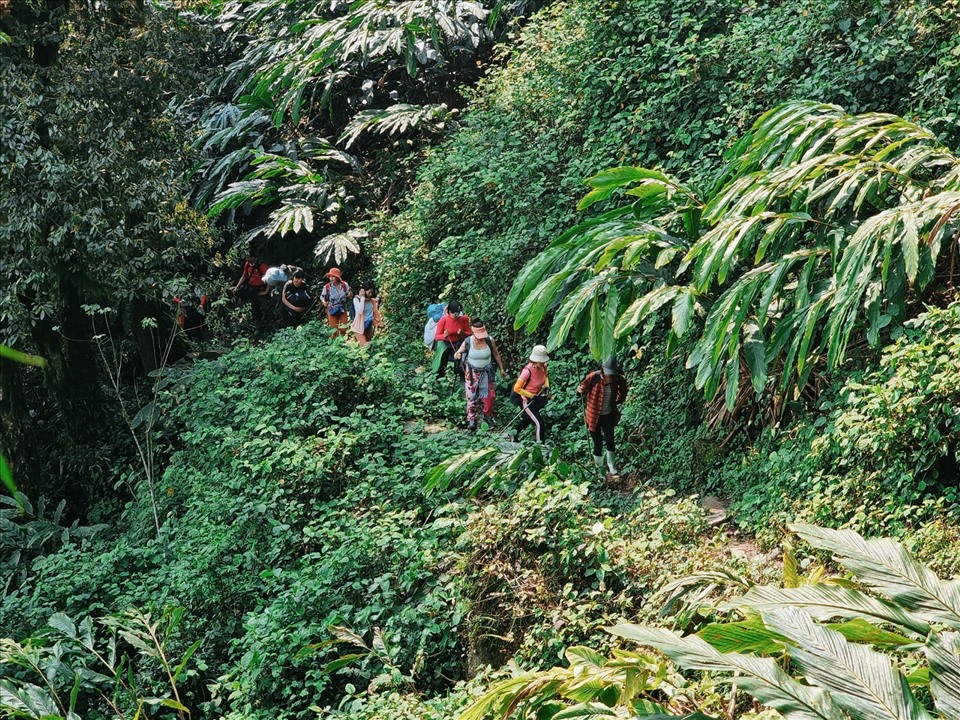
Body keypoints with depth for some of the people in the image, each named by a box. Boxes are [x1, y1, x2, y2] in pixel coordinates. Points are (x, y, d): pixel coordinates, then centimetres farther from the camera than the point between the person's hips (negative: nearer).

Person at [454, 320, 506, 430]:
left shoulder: (490, 341, -15)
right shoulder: (467, 342, -19)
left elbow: (496, 354, 1)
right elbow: (457, 354, -11)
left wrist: (501, 368, 8)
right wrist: (457, 355, -37)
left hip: (486, 372, 1)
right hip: (472, 373, -1)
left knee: (489, 395, 4)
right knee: (472, 396, 1)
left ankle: (488, 415, 29)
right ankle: (472, 419, 16)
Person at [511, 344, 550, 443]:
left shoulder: (543, 366, -13)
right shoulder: (528, 371, -33)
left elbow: (546, 376, 13)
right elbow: (517, 388, -27)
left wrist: (547, 387, -4)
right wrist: (532, 396, -24)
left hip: (536, 398, 8)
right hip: (526, 400, -8)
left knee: (528, 418, 30)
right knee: (540, 424, -10)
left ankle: (514, 432, 54)